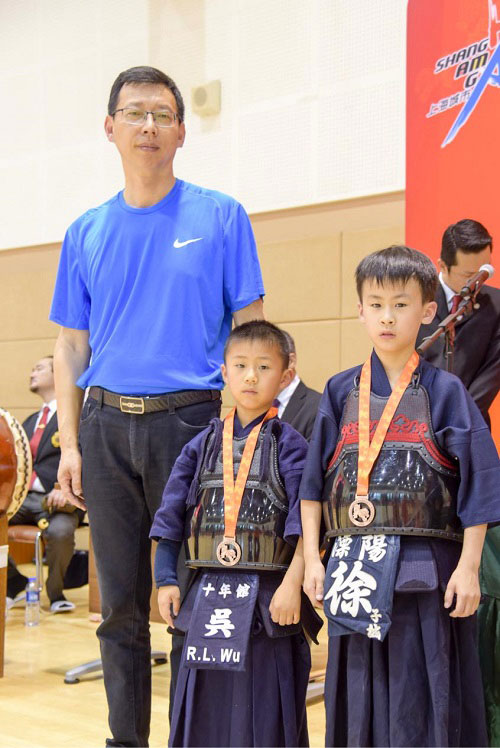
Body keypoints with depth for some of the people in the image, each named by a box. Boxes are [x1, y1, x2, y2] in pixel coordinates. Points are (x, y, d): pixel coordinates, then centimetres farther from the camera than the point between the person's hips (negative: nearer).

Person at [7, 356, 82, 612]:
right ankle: (14, 583, 2)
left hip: (56, 499, -6)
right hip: (22, 497, 6)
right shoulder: (30, 421, 28)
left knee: (60, 531, -36)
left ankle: (56, 593, -7)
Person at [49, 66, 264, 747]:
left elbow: (249, 331, 0)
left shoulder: (221, 217, 2)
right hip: (107, 427, 3)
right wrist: (69, 443, 4)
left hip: (192, 420, -3)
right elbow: (71, 346, 12)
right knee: (121, 600, 9)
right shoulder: (87, 233, 11)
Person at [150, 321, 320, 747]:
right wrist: (166, 580, 4)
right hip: (209, 590, 4)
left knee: (263, 708, 4)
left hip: (268, 595, -4)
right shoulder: (204, 444, 8)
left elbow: (304, 523, -10)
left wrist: (292, 584, -17)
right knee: (205, 704, 11)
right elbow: (172, 514, 10)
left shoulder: (289, 444, -3)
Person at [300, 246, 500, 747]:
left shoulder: (444, 392, -1)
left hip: (423, 569, -3)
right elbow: (313, 482, 9)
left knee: (422, 700, 2)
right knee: (359, 698, 10)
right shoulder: (341, 392, 7)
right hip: (353, 569, 3)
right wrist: (311, 558, 3)